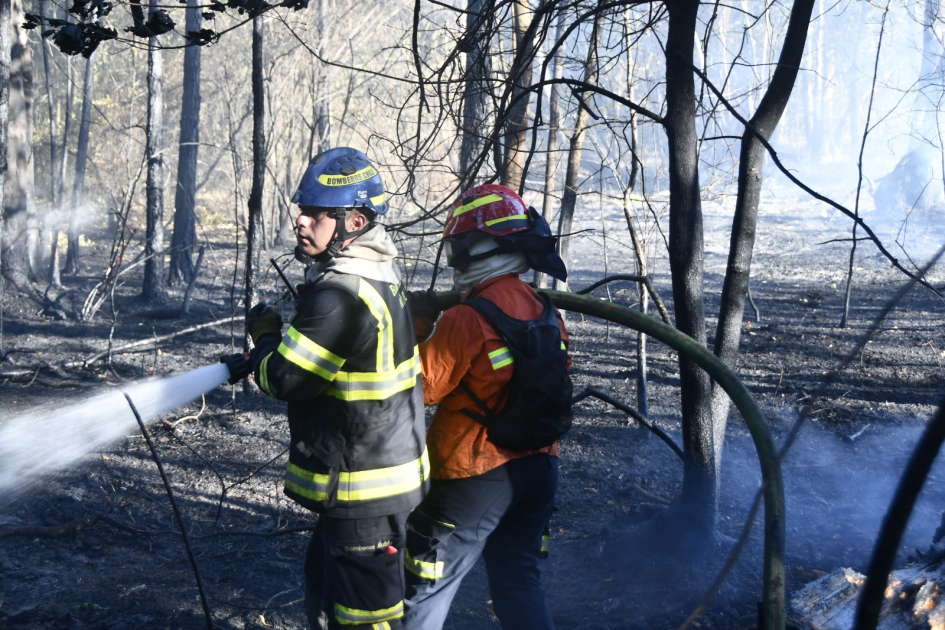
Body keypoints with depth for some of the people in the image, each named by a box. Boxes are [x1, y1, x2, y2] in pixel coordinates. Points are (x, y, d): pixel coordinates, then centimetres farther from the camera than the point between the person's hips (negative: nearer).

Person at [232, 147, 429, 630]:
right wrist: (275, 346, 10)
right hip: (386, 468, 11)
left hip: (362, 491, -11)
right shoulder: (378, 276, 8)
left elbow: (286, 378, -22)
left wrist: (264, 334, -3)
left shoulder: (342, 292, -24)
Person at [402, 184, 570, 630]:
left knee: (425, 591, 7)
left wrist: (416, 326, -4)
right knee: (517, 581, 18)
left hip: (476, 477, -7)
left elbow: (421, 388, -14)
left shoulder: (467, 318, -21)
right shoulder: (544, 310, 2)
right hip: (538, 469, 7)